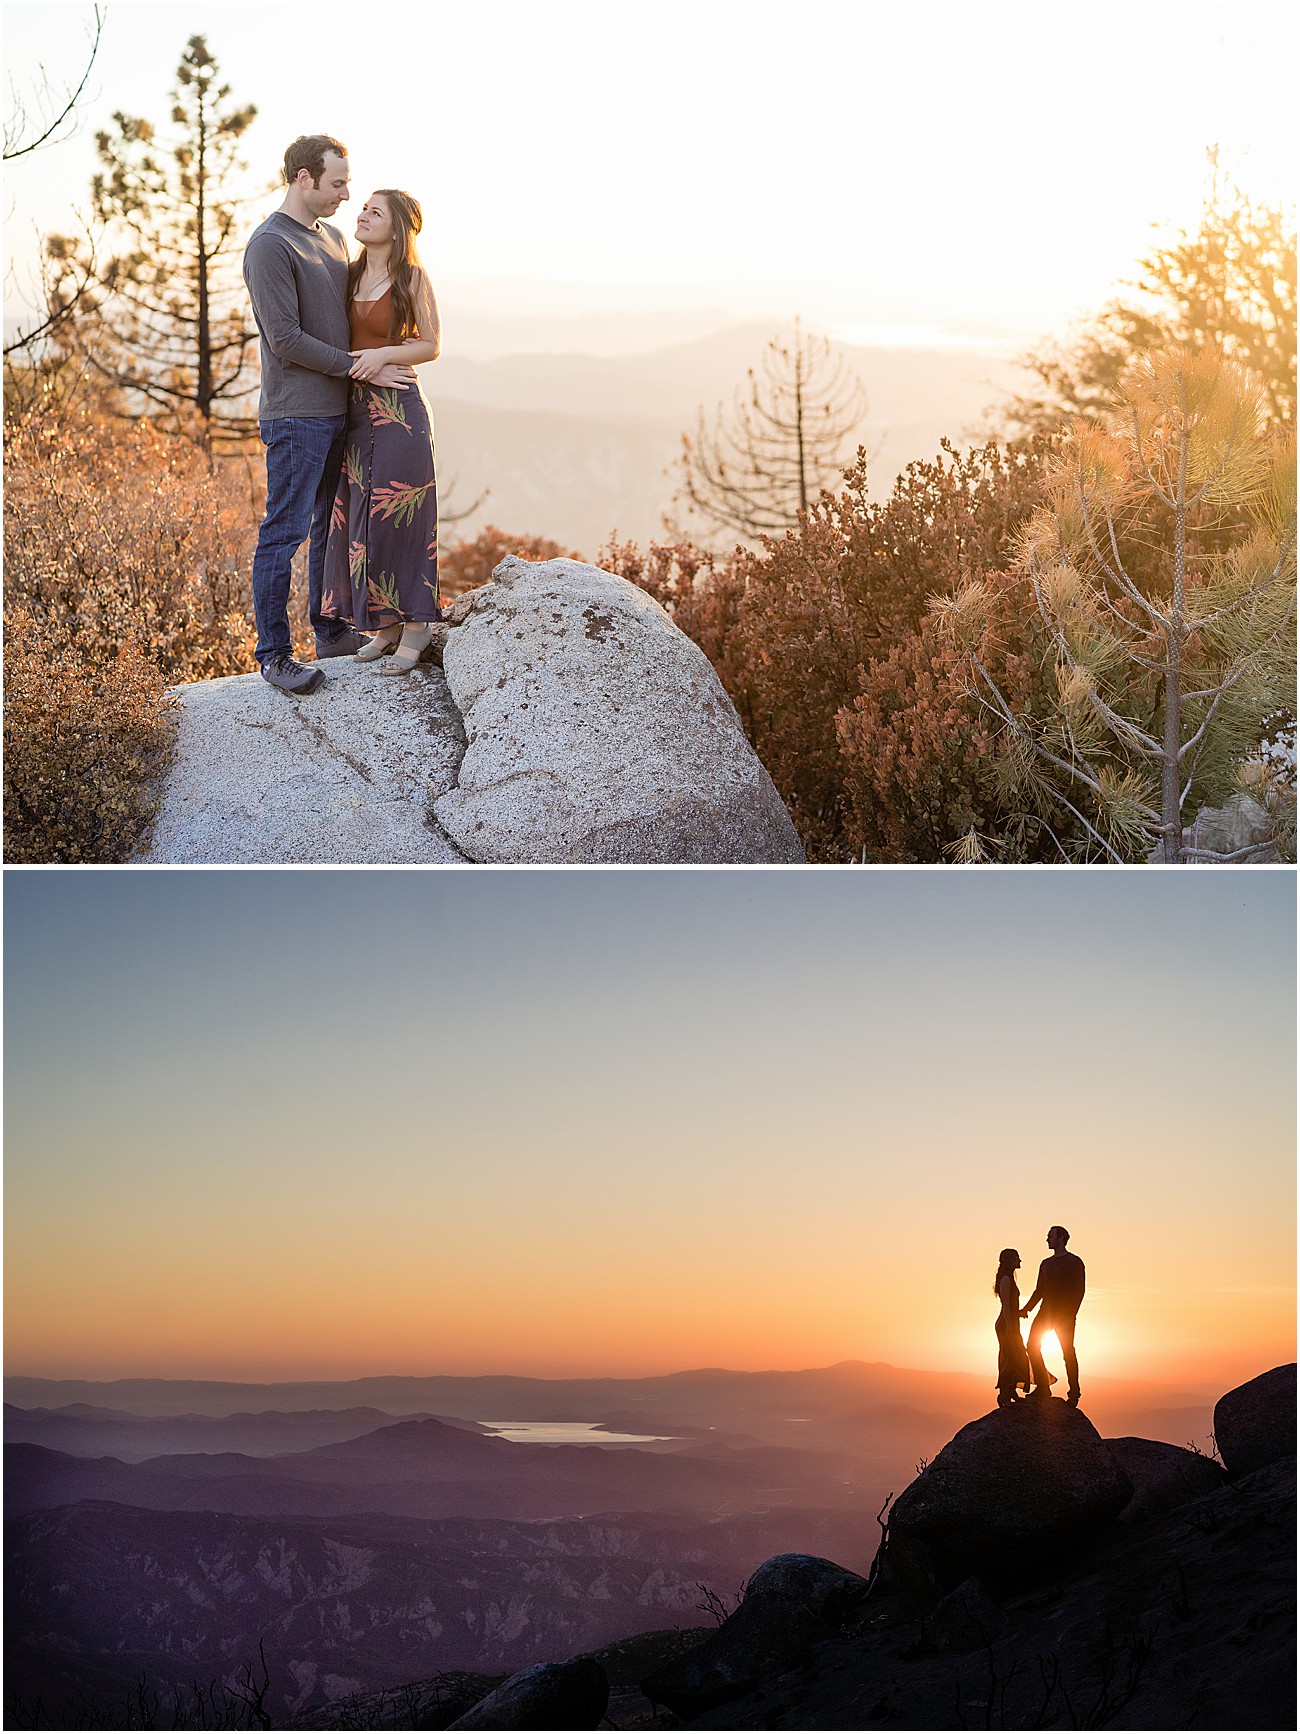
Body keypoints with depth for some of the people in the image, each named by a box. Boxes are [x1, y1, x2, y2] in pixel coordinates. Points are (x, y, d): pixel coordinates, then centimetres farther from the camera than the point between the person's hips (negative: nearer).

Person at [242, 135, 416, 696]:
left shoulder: (333, 239, 15)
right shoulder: (269, 245, -12)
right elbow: (286, 339, -17)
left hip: (338, 412, 9)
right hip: (295, 417, -8)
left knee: (333, 526, 14)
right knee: (285, 533, -5)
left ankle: (331, 632, 25)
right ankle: (273, 653, 0)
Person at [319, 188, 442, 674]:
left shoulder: (413, 278, -7)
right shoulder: (351, 275, 10)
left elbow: (431, 345, -4)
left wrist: (384, 354, -18)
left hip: (398, 412, -6)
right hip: (355, 410, 6)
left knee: (398, 518, -4)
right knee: (358, 519, 6)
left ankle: (415, 626, 6)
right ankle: (387, 625, 16)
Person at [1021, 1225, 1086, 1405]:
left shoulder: (1074, 1262, -3)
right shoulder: (1046, 1264, 18)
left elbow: (1079, 1289, -9)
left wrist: (1071, 1314, -20)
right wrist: (1027, 1309, 6)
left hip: (1064, 1313, -6)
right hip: (1046, 1310, 6)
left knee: (1068, 1352, -5)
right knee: (1033, 1346, -5)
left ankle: (1074, 1394, 1)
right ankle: (1043, 1387, 3)